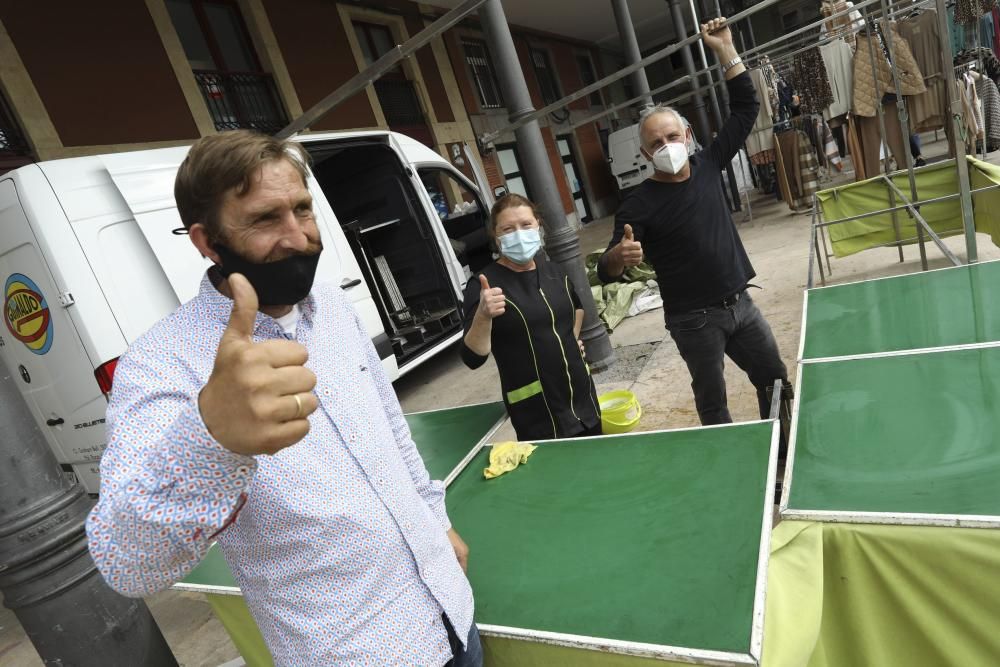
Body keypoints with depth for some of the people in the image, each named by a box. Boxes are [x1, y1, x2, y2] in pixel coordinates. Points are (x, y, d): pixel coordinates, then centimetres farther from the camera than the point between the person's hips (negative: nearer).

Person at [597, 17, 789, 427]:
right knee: (712, 401, 8)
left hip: (740, 302, 6)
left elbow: (745, 108, 8)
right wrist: (619, 256, -47)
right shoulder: (639, 204, -16)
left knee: (775, 378, 20)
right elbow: (605, 271, -23)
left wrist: (725, 49, -1)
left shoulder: (707, 165, 0)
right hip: (694, 318, -6)